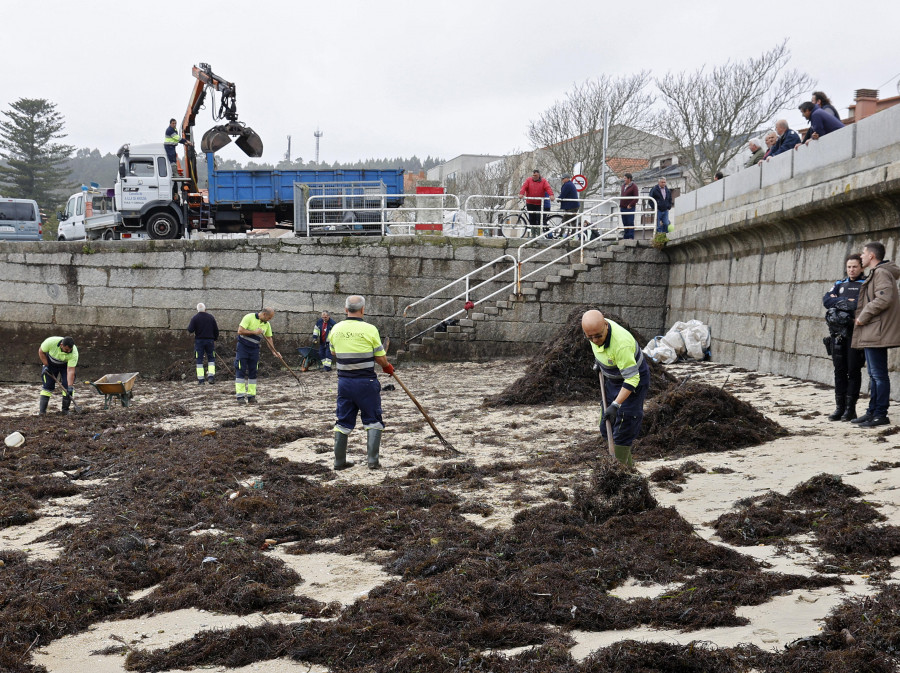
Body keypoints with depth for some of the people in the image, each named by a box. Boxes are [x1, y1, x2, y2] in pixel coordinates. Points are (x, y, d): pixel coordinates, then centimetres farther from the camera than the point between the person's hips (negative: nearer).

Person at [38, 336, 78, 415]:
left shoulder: (74, 353, -36)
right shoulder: (51, 342, -37)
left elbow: (70, 370, -36)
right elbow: (41, 352, -15)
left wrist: (70, 386, -42)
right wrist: (46, 366, -18)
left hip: (66, 365, 0)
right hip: (50, 363, 0)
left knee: (67, 385, -13)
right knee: (47, 385, -7)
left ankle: (65, 409, -2)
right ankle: (42, 410, -4)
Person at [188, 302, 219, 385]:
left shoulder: (195, 318, -5)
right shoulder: (211, 317, 3)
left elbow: (190, 330, -11)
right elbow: (216, 330, 7)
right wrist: (215, 339, 19)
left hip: (199, 341, -1)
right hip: (210, 340, 2)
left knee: (199, 360, 3)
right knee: (211, 359, 12)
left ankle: (200, 380, -1)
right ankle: (211, 376, -2)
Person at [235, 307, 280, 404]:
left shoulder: (267, 324, 5)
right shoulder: (249, 317, -13)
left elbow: (269, 339, 11)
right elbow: (240, 331, -18)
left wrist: (274, 352, 2)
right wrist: (254, 332, -19)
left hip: (254, 349, 6)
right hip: (242, 347, -6)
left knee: (253, 372, 4)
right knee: (241, 371, -7)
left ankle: (251, 396, 8)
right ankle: (240, 396, -8)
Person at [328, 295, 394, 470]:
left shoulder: (335, 329, 2)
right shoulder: (369, 329, -12)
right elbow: (381, 359, -8)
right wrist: (387, 367, 14)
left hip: (344, 381, 4)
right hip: (366, 382, -4)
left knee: (343, 422, 13)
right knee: (373, 421, 7)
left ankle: (339, 461, 17)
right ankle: (372, 460, 1)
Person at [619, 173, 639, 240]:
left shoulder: (634, 186, -8)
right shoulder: (623, 185, 15)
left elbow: (636, 198, -12)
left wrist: (630, 205, -15)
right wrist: (620, 205, 15)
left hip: (629, 208, -7)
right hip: (623, 208, 8)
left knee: (630, 223, -7)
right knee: (625, 223, 11)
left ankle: (631, 237, -6)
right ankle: (625, 237, 16)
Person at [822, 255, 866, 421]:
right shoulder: (840, 285, 18)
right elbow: (826, 300, 1)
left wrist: (840, 302, -9)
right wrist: (848, 301, -9)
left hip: (855, 333, -4)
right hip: (838, 333, 4)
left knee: (853, 370, -3)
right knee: (839, 370, 5)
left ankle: (851, 408, 1)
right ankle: (839, 407, 8)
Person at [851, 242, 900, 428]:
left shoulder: (881, 273, -12)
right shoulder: (875, 273, 20)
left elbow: (883, 299, -25)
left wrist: (863, 317, -18)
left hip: (877, 332, -11)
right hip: (871, 332, 11)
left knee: (879, 374, -7)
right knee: (874, 374, 14)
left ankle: (881, 414, -3)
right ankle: (872, 411, 20)